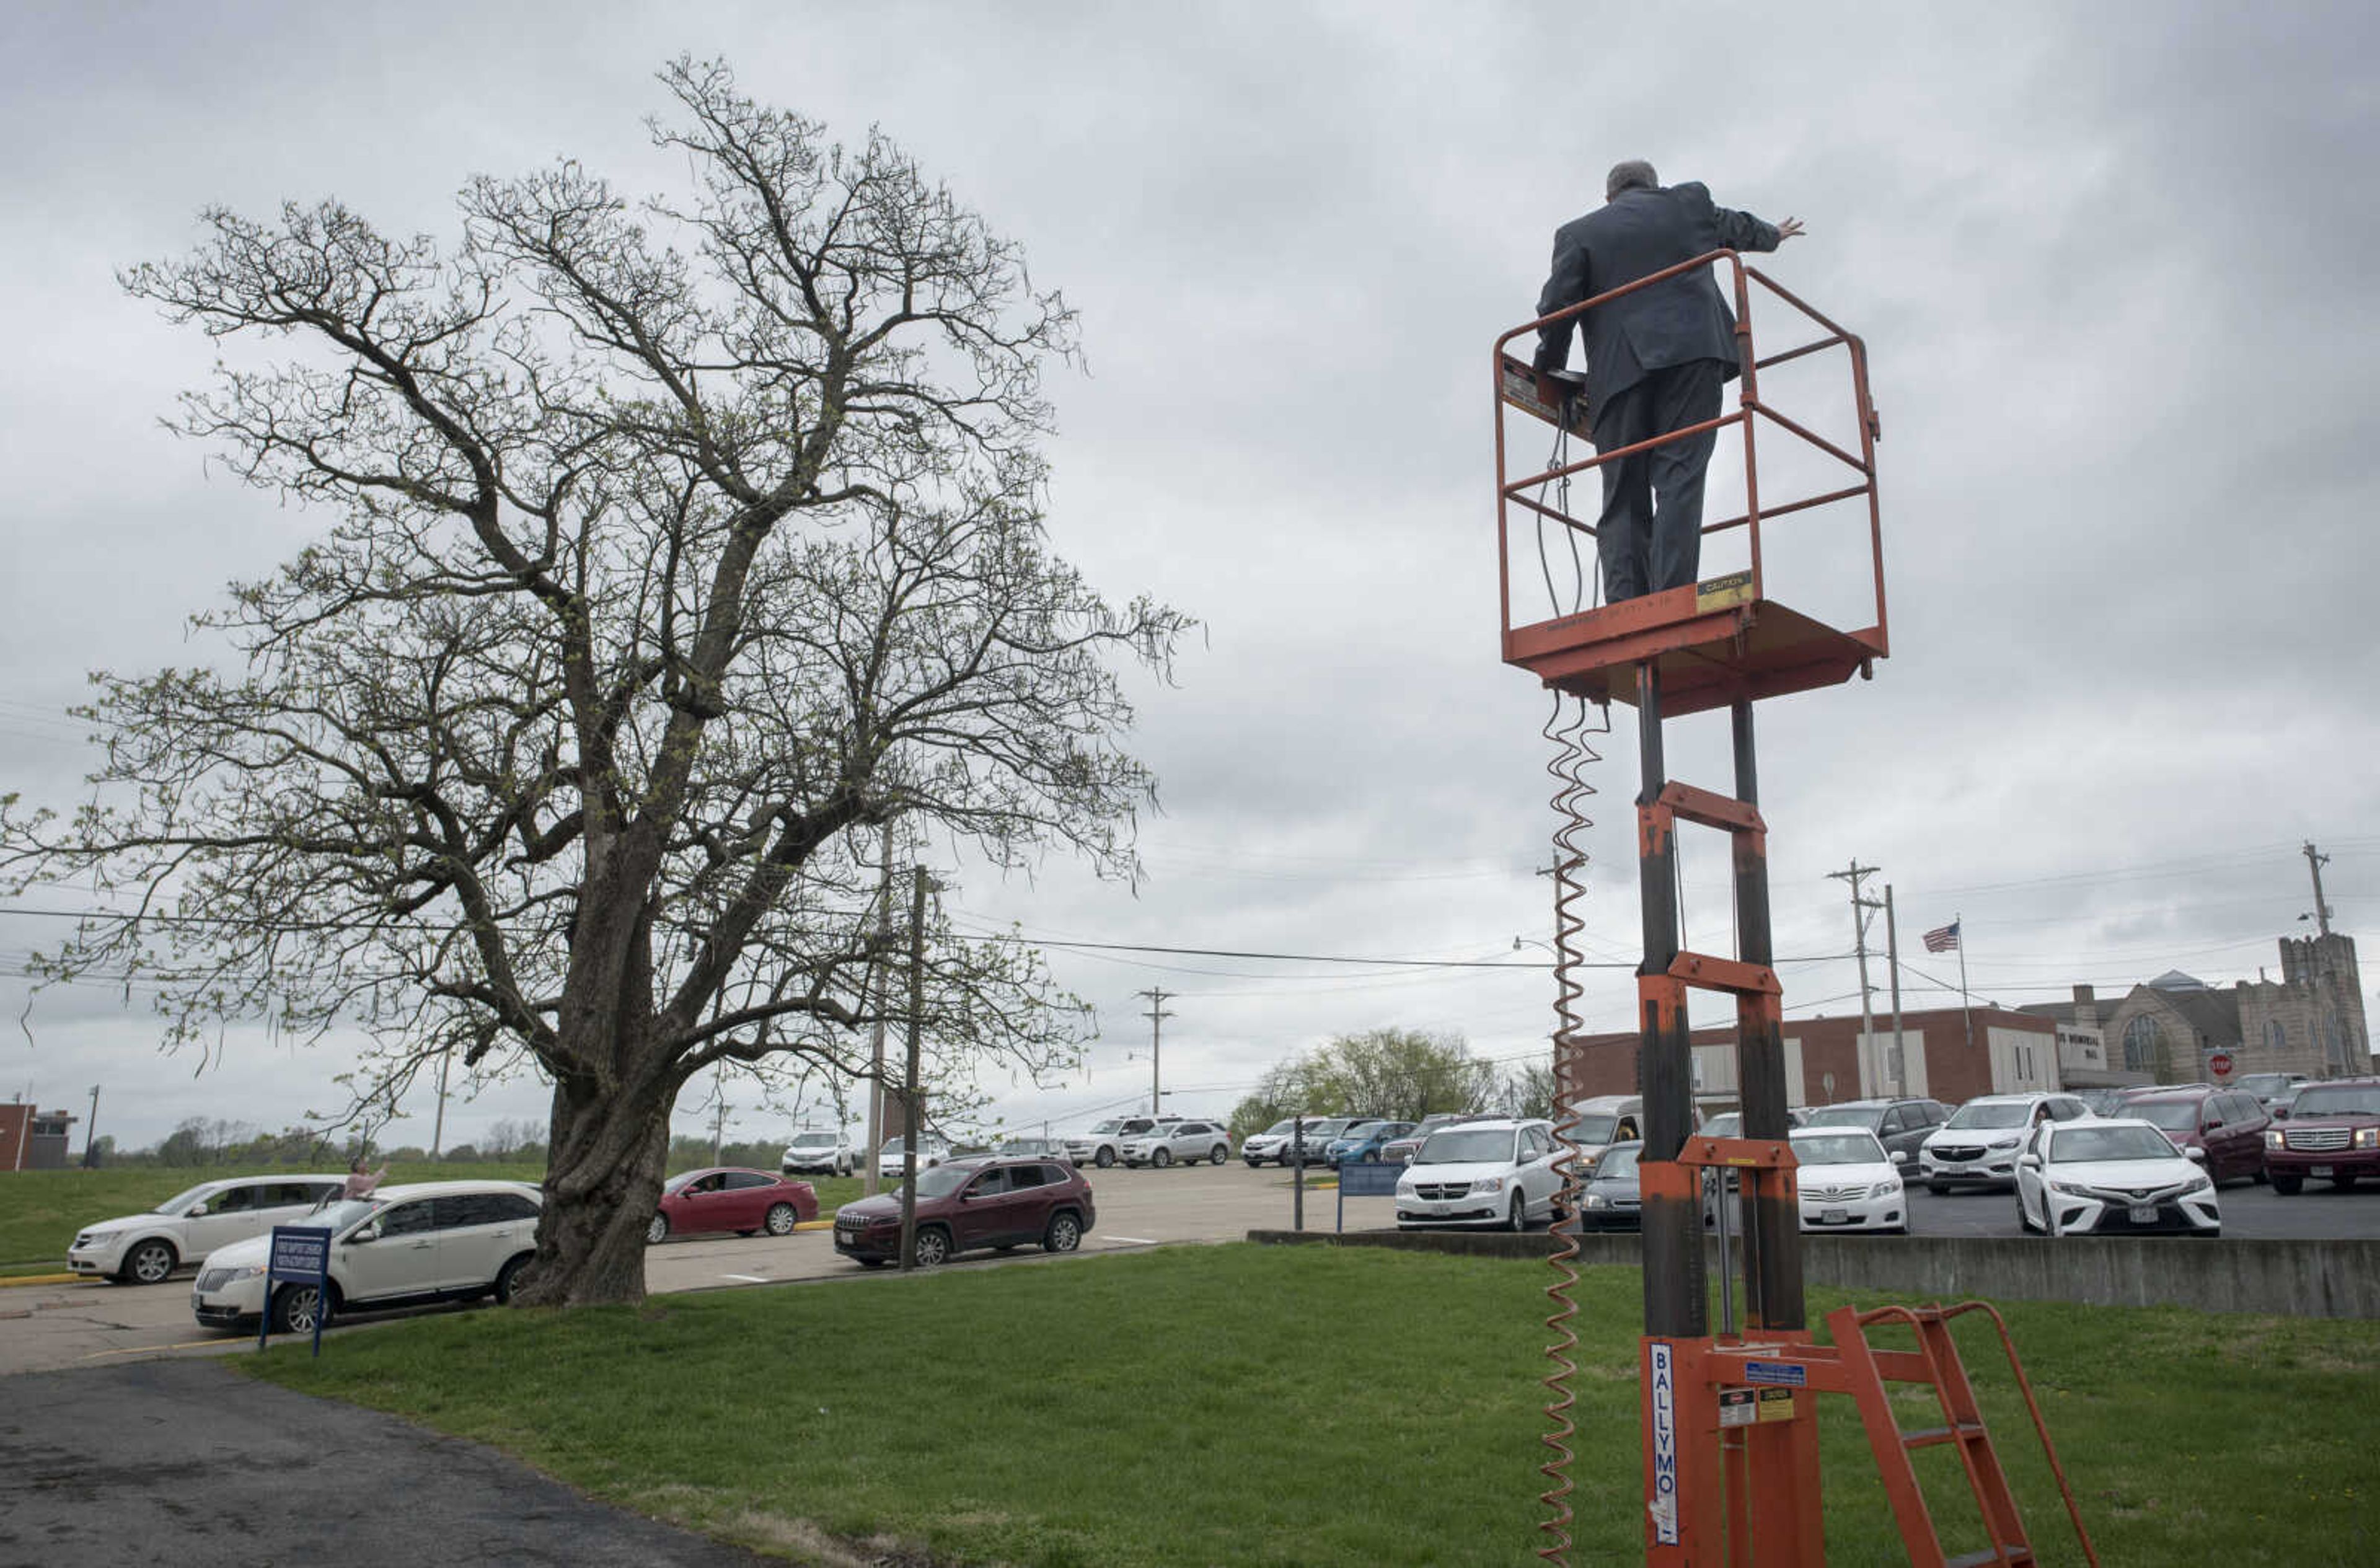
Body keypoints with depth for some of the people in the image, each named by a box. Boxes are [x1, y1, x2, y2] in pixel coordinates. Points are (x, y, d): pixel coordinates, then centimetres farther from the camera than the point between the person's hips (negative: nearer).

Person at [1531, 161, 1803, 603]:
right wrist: (1774, 234, 59)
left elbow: (1557, 306, 4)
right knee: (1679, 478, -10)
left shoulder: (1577, 233, 15)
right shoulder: (1690, 202, 21)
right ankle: (1671, 600, -26)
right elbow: (1737, 228, 39)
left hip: (1619, 370, 0)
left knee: (1623, 498, 0)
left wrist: (1549, 372, 16)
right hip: (1692, 353, 0)